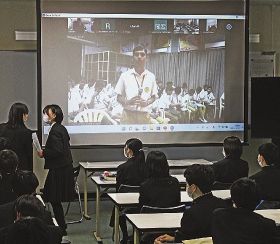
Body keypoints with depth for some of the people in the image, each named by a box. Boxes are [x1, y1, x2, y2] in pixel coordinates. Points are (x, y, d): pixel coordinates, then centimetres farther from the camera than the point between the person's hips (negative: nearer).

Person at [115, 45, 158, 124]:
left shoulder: (151, 77, 6)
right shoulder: (125, 76, 2)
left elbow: (154, 96, 15)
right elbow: (119, 97, 6)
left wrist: (146, 102, -8)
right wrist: (128, 102, -16)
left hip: (144, 115, 2)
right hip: (128, 114, -1)